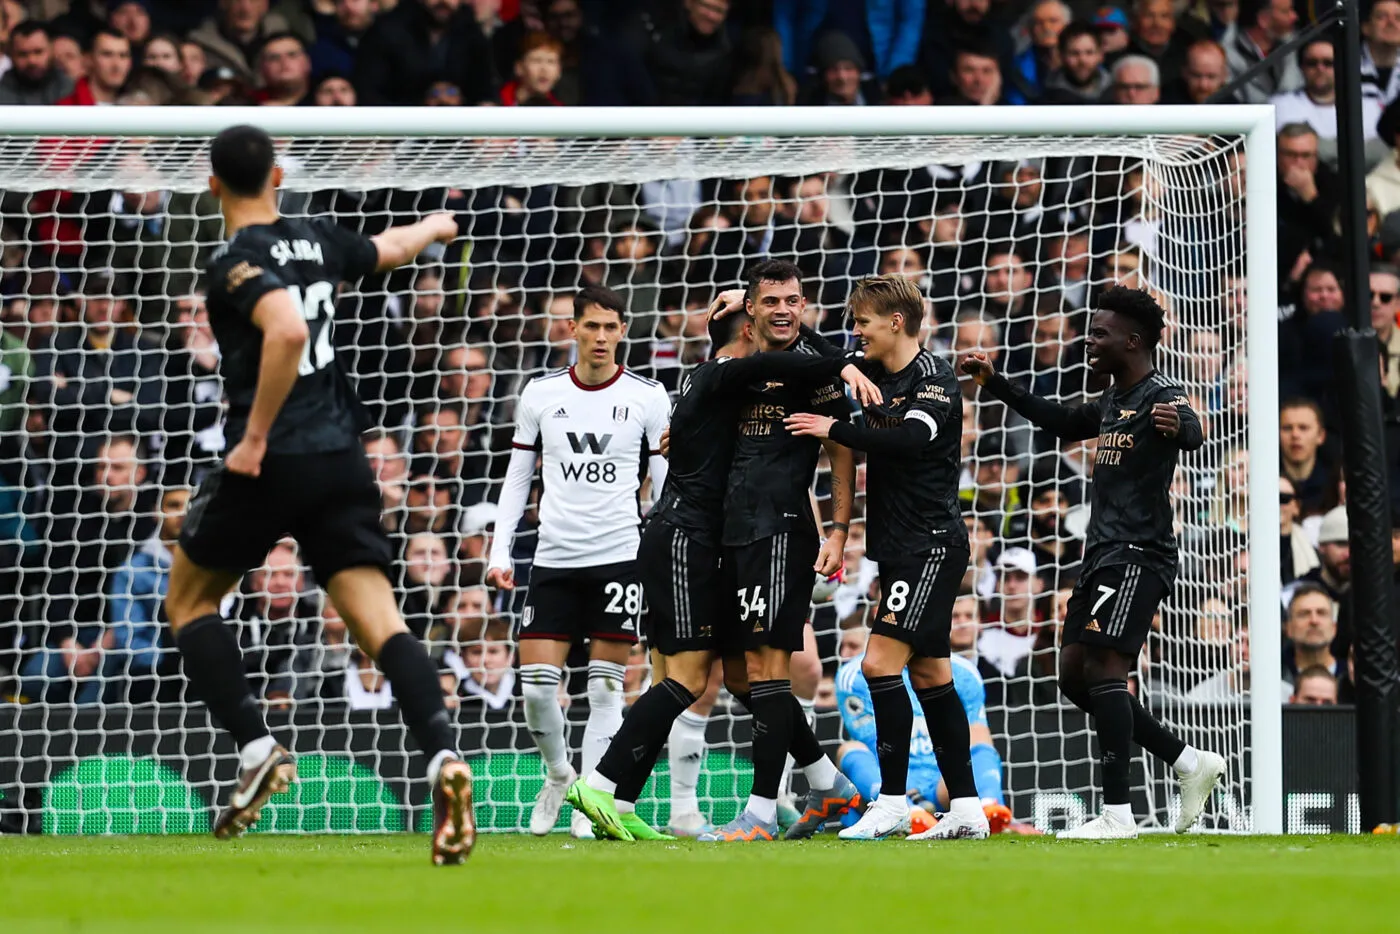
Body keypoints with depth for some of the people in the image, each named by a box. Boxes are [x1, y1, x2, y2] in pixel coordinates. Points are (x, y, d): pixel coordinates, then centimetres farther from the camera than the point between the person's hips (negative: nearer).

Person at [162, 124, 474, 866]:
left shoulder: (237, 261, -9)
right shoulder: (317, 242, 11)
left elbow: (287, 331, -27)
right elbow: (387, 250, 33)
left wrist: (255, 437, -20)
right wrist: (433, 227, 56)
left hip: (269, 463, -5)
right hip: (341, 457, 5)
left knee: (189, 600, 16)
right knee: (378, 620, -2)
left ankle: (256, 750, 2)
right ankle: (442, 757, -25)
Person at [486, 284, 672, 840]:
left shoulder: (648, 398, 3)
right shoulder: (540, 394, 8)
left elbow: (668, 485, 5)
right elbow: (517, 478, 13)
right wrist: (499, 552, 5)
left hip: (619, 556, -2)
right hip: (553, 558, 2)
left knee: (605, 686, -4)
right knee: (535, 684, -3)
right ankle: (558, 773, 22)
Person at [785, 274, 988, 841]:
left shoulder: (935, 379, -11)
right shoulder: (879, 378, 14)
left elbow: (910, 439, -28)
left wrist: (834, 429, -18)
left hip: (932, 545, -9)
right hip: (900, 551, 9)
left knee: (881, 662, -15)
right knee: (928, 673, 8)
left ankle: (892, 803, -13)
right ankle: (966, 810, 10)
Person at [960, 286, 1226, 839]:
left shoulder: (1160, 397, -11)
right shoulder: (1112, 403, 18)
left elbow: (1192, 434, -33)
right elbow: (1060, 423, 36)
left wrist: (1177, 425, -58)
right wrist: (993, 384, 34)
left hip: (1138, 556, -10)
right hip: (1103, 554, 10)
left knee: (1103, 669, -17)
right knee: (1075, 676, 9)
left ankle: (1117, 814, -19)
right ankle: (1190, 763, 13)